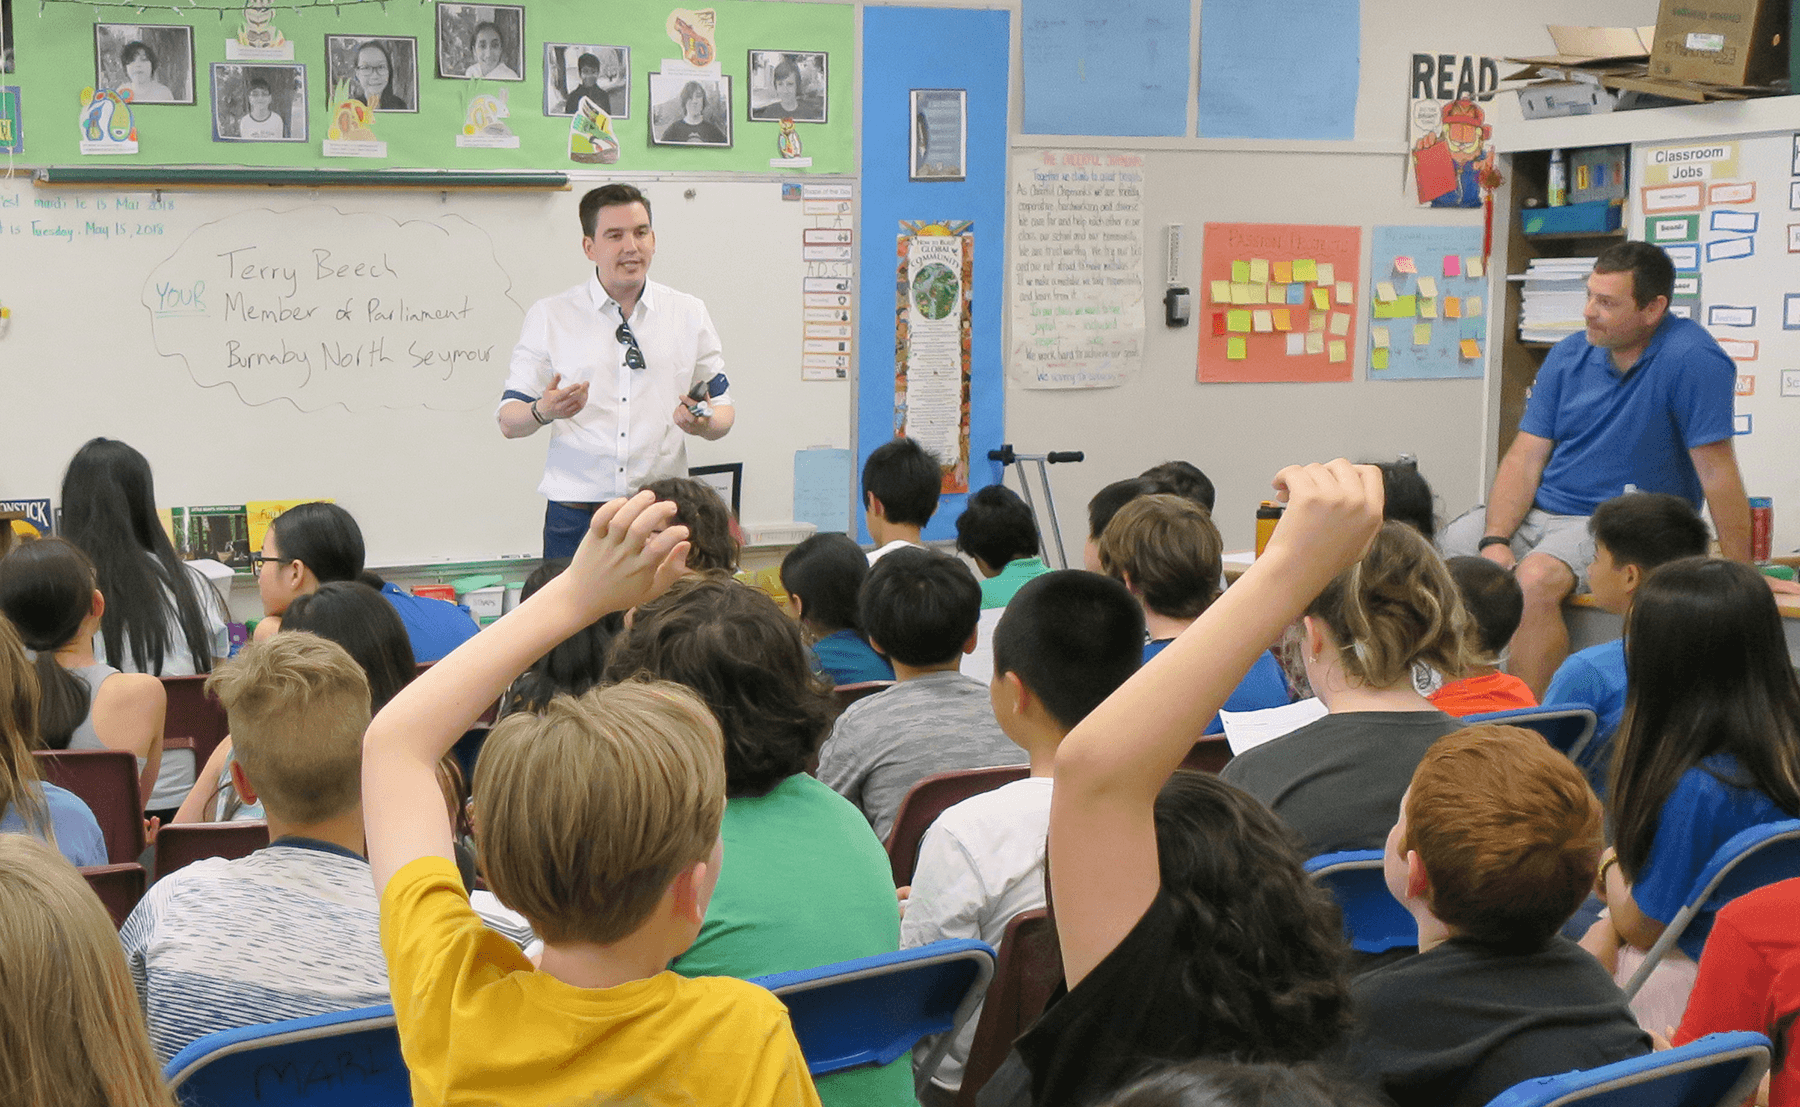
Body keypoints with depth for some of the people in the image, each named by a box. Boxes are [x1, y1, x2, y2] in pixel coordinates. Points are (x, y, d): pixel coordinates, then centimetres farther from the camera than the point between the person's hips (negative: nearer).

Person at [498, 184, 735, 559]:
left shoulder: (689, 314, 10)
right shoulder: (548, 316, 5)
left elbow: (723, 410, 12)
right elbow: (509, 422, 3)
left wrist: (705, 423, -12)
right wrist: (543, 412, -20)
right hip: (576, 512, -1)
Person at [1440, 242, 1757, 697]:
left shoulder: (1693, 359, -15)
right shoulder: (1569, 355, 3)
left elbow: (1718, 474, -16)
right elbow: (1525, 457, 1)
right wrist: (1495, 540, -14)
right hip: (1539, 508, 6)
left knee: (1535, 578, -35)